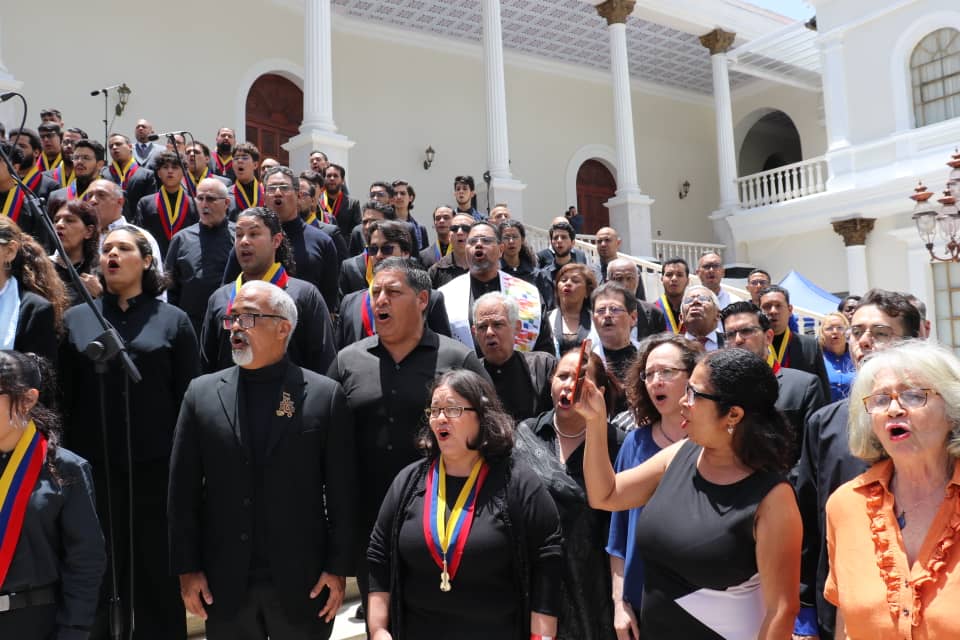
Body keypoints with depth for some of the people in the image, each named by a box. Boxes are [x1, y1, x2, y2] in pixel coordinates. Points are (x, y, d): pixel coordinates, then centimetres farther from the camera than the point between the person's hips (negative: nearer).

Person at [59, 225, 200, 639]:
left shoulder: (172, 320, 2)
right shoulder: (76, 319, 8)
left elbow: (188, 397, 0)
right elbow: (63, 396, 6)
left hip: (156, 465, -2)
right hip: (93, 466, 2)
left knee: (158, 571, 9)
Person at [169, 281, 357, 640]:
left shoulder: (325, 395, -4)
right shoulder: (202, 393, 2)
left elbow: (342, 490, -3)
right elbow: (183, 490, 3)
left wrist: (338, 568, -5)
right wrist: (187, 568, 0)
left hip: (303, 581, -1)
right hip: (223, 583, 2)